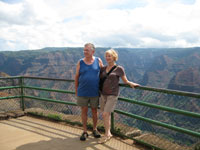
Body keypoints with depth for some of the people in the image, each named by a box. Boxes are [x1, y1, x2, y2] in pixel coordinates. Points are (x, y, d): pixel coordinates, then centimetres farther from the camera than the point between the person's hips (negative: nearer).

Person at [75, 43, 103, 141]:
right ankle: (85, 132, 22)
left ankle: (95, 129, 30)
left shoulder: (98, 61, -2)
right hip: (82, 92, 0)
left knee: (94, 110, 13)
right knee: (84, 111, 8)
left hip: (95, 92, 0)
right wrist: (76, 90, 5)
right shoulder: (80, 62, -2)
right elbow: (76, 77, 4)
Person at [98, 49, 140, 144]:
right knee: (106, 115, 9)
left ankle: (107, 135, 5)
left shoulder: (119, 69, -5)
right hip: (103, 95, 5)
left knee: (105, 114, -11)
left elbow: (125, 81, 2)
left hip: (112, 95, -5)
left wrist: (131, 83, -14)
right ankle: (108, 133, 24)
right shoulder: (103, 69, 7)